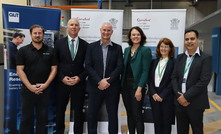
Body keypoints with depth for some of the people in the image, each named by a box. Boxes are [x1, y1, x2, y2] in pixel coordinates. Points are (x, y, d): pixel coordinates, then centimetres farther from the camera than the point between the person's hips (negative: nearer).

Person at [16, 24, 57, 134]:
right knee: (26, 118, 9)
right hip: (27, 90, -1)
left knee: (43, 117, 10)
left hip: (44, 90, 1)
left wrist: (45, 84, -9)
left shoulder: (50, 51, 5)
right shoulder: (23, 51, 1)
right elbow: (20, 70, -3)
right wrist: (30, 86, -12)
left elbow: (54, 69, 3)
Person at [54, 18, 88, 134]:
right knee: (60, 110, 12)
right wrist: (62, 78, -9)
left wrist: (80, 77, -10)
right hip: (62, 82, 0)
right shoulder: (59, 43, 2)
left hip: (79, 83, 0)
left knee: (78, 110, 9)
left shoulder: (85, 45, 3)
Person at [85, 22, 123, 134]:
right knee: (92, 114, 9)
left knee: (113, 115, 10)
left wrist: (108, 81, -13)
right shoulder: (91, 47, 3)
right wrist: (100, 81, -13)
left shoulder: (117, 48, 4)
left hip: (112, 87, 0)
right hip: (95, 86, 0)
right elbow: (88, 66, -4)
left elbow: (119, 67, -3)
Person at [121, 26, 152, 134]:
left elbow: (145, 71, -12)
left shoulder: (145, 50, -6)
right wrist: (121, 85, 7)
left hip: (137, 86, -5)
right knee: (129, 114, 13)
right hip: (125, 85, 6)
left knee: (137, 114, -1)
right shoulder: (127, 50, 11)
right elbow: (124, 68, 12)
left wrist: (139, 89, -17)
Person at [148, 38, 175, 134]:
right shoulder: (154, 62, 10)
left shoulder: (174, 62, -3)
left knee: (166, 122, 7)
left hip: (167, 96, -3)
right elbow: (150, 79, 7)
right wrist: (153, 93, -7)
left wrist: (162, 95, -12)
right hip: (154, 96, 4)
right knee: (156, 121, 10)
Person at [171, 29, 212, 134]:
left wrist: (186, 97, -16)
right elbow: (174, 77, 4)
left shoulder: (206, 58, -7)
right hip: (179, 102, 4)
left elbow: (204, 81, -15)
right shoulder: (180, 57, 9)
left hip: (196, 104, -4)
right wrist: (179, 96, -8)